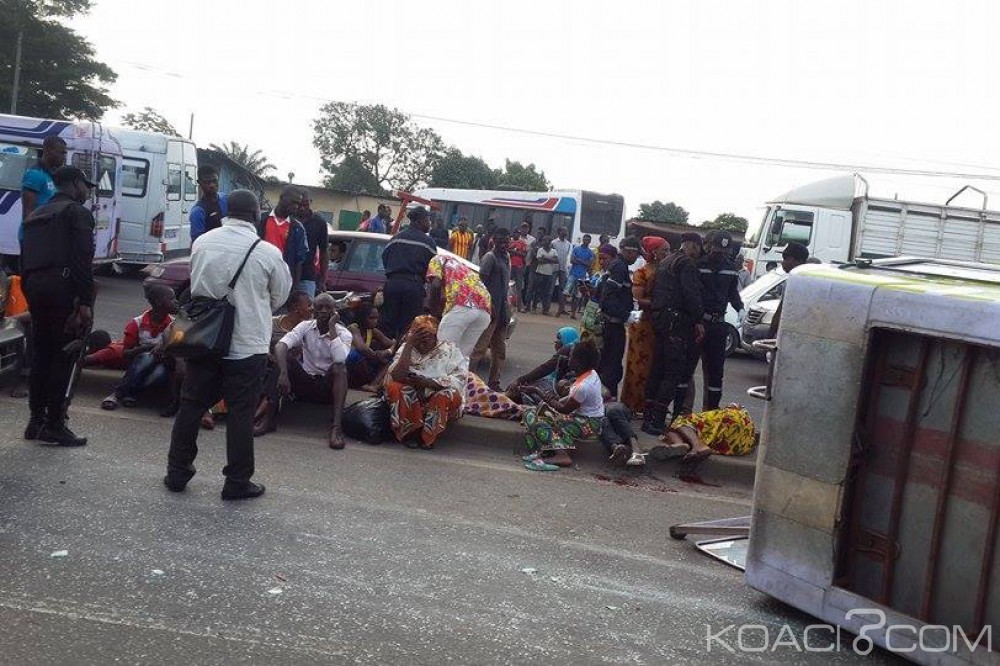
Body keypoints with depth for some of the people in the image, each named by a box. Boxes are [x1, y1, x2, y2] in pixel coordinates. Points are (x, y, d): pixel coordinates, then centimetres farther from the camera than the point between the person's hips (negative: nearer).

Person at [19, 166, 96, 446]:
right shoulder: (77, 212, -2)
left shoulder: (36, 215, 23)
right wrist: (86, 302, -16)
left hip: (34, 286, 8)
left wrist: (29, 294, 20)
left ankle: (36, 420, 16)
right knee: (63, 355, -5)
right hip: (62, 286, -8)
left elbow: (24, 258, 20)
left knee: (40, 355, 12)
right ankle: (54, 424, -5)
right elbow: (83, 260, -13)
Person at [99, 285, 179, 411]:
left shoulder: (173, 325, -4)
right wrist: (148, 347, -24)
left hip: (162, 366, 0)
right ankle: (117, 394, -26)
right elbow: (125, 354, -7)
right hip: (139, 368, 0)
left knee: (160, 372, -35)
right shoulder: (138, 323, -7)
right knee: (147, 357, -35)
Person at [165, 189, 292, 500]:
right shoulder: (268, 253, -14)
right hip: (247, 345, -3)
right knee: (241, 413, 6)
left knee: (191, 405, 14)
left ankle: (177, 472, 24)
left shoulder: (202, 242, -4)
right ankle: (237, 482, 14)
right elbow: (280, 296, 2)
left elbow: (195, 284, 9)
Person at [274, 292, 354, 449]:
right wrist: (283, 373, -36)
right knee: (280, 359, -20)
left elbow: (340, 359, -30)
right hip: (304, 381, 2)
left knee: (339, 368, -32)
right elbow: (280, 345, -19)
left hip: (327, 386, -2)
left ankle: (336, 425, -40)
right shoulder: (306, 326, -2)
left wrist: (332, 327, -23)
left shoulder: (344, 333, -8)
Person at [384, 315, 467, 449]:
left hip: (440, 405, -1)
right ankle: (410, 432, -18)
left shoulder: (450, 350, 1)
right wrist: (409, 345, -19)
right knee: (393, 387, -27)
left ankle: (427, 437, -17)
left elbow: (459, 380, -13)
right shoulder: (407, 349, 3)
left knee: (452, 395, -33)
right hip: (409, 403, 1)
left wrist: (428, 383, -25)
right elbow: (396, 377, -15)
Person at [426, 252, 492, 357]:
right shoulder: (460, 266, 42)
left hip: (463, 305, -7)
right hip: (484, 310, 7)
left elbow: (435, 285, 3)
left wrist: (434, 313, 12)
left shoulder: (438, 259, 21)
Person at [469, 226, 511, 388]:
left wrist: (506, 303, 15)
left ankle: (494, 383, 20)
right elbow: (482, 281, -15)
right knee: (480, 347, -11)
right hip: (491, 308, -9)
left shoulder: (506, 257, 15)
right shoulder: (490, 257, -9)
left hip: (502, 308, 9)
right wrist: (489, 304, -19)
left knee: (499, 349, 13)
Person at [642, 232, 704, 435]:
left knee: (658, 367, 13)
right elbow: (691, 294, -17)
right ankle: (656, 418, -13)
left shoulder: (665, 262, 21)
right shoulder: (687, 263, -9)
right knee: (675, 371, -9)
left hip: (659, 317, 10)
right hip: (677, 320, -10)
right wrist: (698, 320, -13)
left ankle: (648, 414, 15)